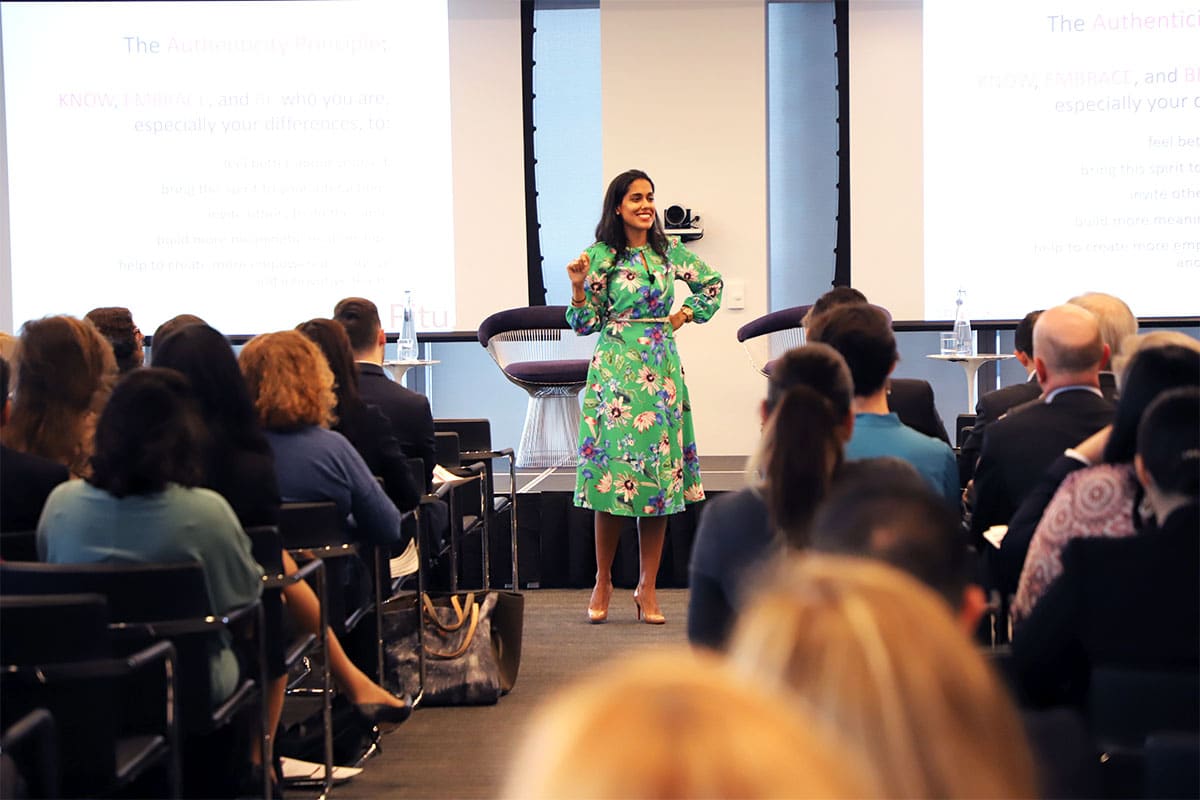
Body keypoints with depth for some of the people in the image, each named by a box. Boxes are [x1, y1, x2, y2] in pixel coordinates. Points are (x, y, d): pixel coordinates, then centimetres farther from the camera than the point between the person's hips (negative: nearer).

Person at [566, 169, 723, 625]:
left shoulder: (669, 250, 8)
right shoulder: (601, 257, -1)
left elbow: (712, 284, 24)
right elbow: (586, 325, -2)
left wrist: (688, 312, 10)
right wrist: (578, 287, -17)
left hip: (662, 372, 3)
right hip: (616, 373, -3)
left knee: (660, 477, 2)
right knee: (614, 477, -4)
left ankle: (647, 589, 8)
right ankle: (603, 583, 11)